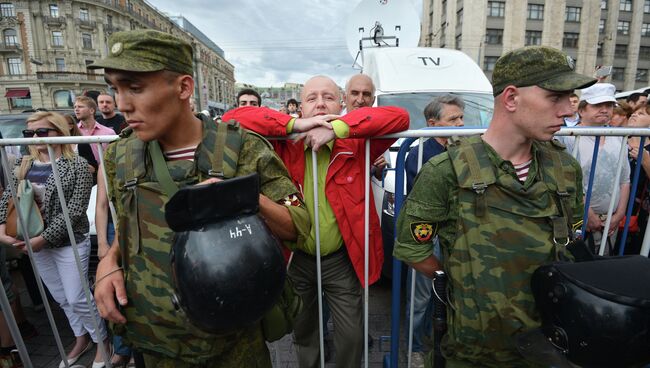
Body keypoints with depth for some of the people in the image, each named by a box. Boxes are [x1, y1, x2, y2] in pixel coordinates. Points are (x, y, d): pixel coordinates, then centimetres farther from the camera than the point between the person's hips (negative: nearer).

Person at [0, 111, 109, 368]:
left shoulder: (77, 165, -14)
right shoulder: (23, 165, 4)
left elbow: (75, 210, -18)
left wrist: (44, 238, -20)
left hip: (69, 242, -6)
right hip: (35, 243, 6)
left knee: (77, 299, 2)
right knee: (61, 299, 19)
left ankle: (102, 340, 25)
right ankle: (81, 339, 39)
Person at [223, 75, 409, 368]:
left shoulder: (357, 145, -9)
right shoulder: (285, 144, -8)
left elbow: (399, 117, -20)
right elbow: (232, 118, -14)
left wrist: (337, 127, -27)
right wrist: (295, 124, -24)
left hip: (342, 260, -1)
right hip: (296, 259, 2)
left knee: (351, 336, 16)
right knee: (302, 331, 25)